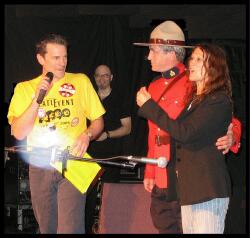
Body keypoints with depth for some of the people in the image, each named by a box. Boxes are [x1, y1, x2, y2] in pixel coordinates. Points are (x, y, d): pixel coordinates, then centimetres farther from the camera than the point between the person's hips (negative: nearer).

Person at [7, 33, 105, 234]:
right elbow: (19, 133, -5)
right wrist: (37, 98, -13)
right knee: (47, 228, 12)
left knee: (70, 228, -15)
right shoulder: (24, 88, 6)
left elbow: (98, 121, 10)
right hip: (40, 167, 2)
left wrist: (87, 135, -13)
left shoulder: (81, 81, 6)